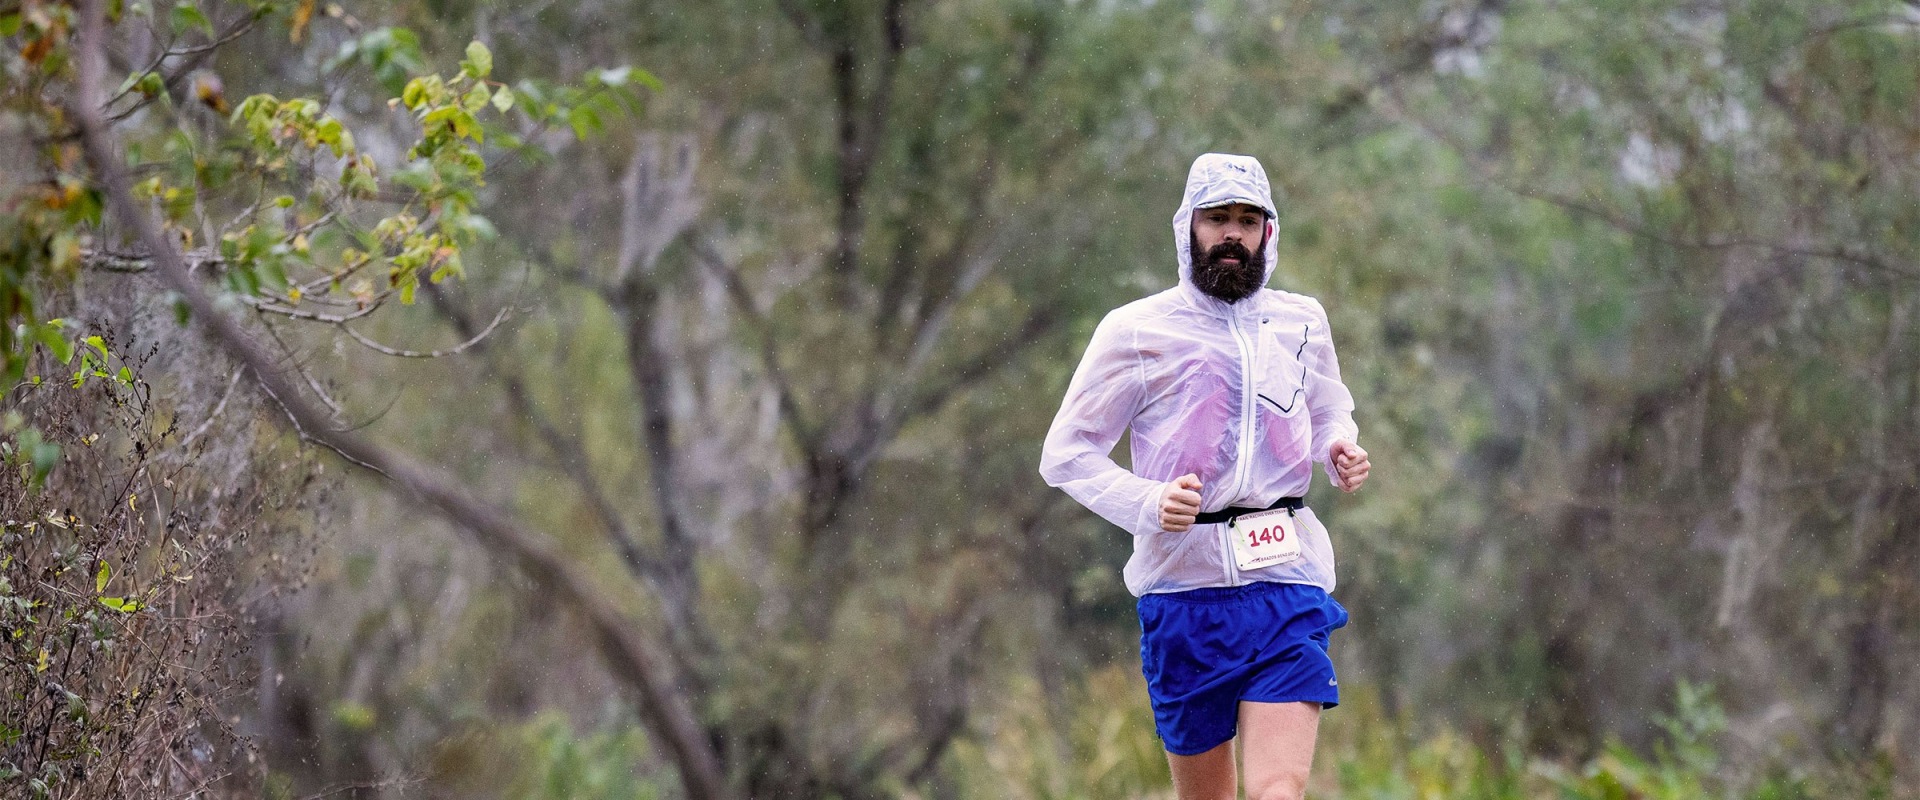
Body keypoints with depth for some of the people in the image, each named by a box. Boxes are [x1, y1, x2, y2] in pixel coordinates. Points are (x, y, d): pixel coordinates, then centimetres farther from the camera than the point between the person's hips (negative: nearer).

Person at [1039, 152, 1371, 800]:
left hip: (1288, 583, 1)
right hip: (1185, 583, -1)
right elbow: (1066, 454, 1)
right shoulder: (1135, 330, 0)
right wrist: (1148, 503, -16)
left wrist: (1341, 453, 6)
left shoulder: (1302, 321, 11)